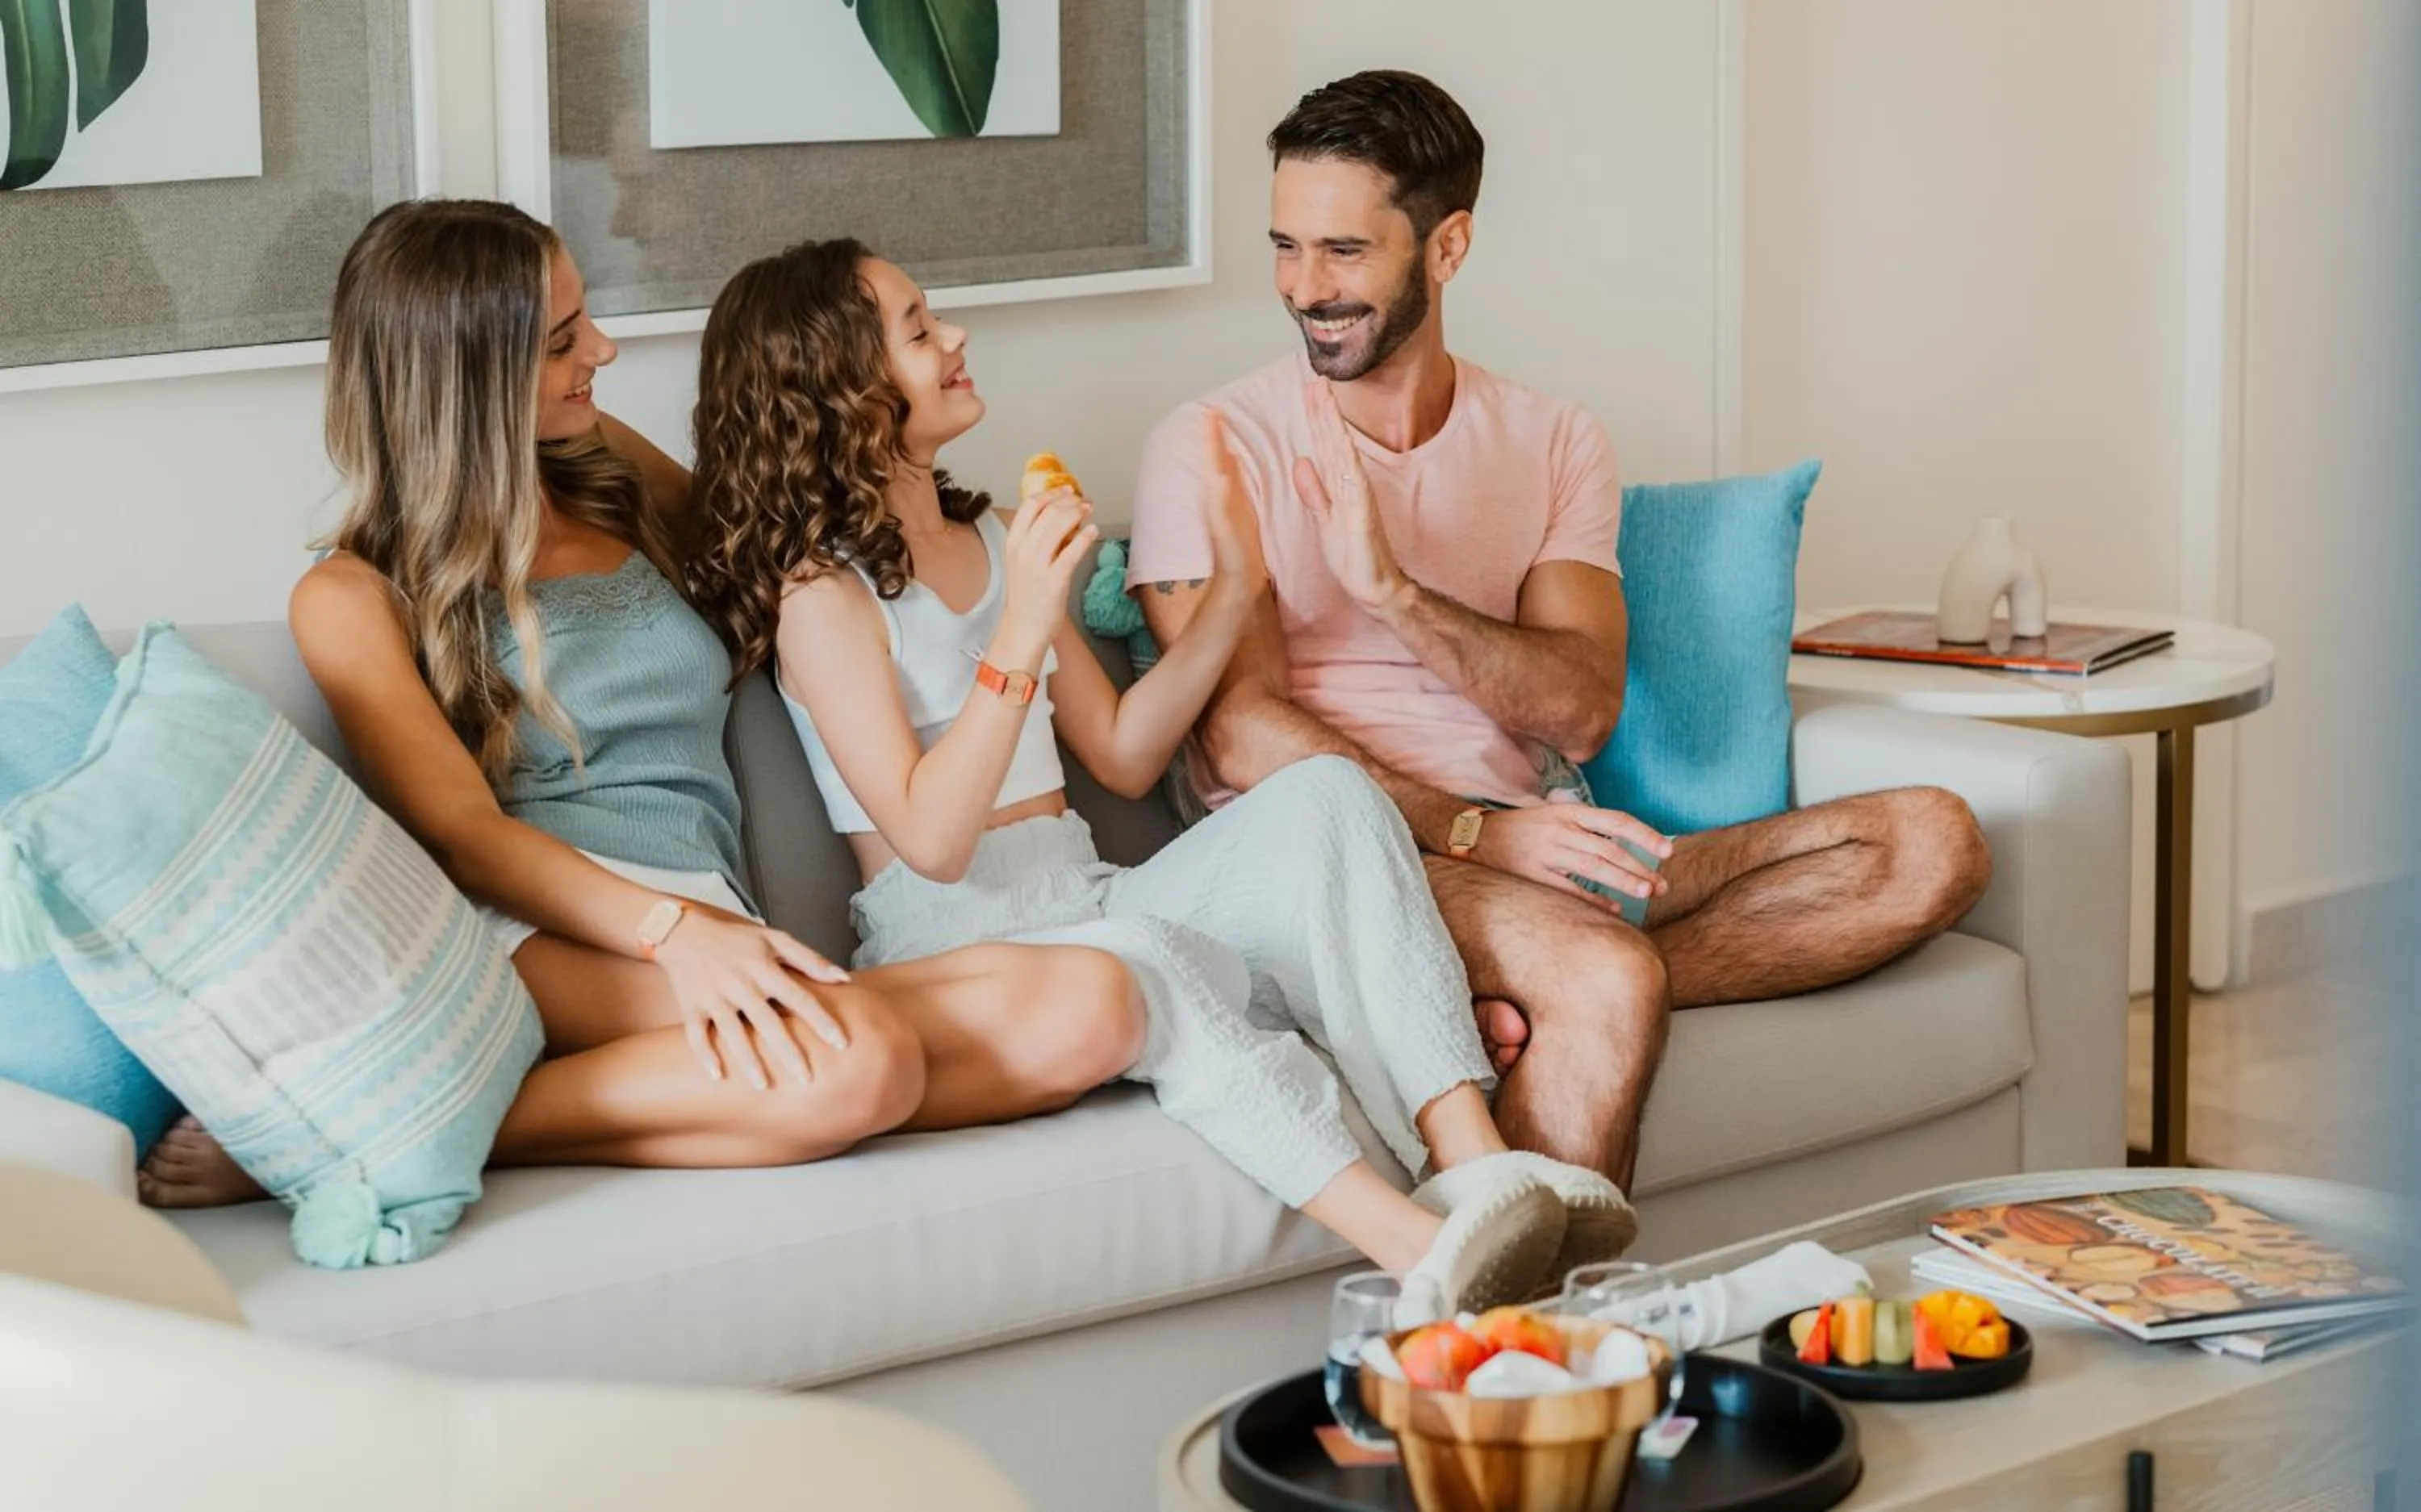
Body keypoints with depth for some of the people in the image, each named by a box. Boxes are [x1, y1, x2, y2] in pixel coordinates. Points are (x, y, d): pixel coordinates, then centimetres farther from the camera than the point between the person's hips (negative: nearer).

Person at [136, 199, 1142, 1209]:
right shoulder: (357, 598, 7)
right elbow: (463, 832, -6)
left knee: (1089, 1007, -24)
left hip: (707, 927, 7)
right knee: (858, 1063, -37)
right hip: (533, 932, -7)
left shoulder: (616, 481, 25)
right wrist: (676, 932, -22)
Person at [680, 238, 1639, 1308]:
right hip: (957, 947, -7)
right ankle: (1424, 1254, -52)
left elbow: (1123, 756, 19)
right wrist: (1023, 630, -23)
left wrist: (1231, 595, 10)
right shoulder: (820, 589, -7)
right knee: (1138, 960, -39)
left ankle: (1477, 1160, -37)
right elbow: (931, 839, -18)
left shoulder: (991, 539, 18)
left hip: (1081, 900, 7)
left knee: (1325, 794, -19)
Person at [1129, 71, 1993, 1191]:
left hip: (1539, 850, 6)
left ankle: (1520, 1001, -26)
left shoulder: (1553, 446, 14)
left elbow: (1581, 710, -1)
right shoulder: (1214, 449, 3)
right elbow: (1244, 736, -8)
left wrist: (1394, 593, -17)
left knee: (1932, 844, -13)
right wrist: (1480, 831, -21)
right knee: (1609, 984, -37)